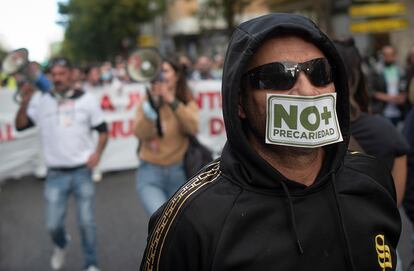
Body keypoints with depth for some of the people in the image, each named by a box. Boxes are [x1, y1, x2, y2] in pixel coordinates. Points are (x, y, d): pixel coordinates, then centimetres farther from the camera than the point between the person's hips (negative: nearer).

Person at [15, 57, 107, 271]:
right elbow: (20, 125, -3)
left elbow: (103, 130, 6)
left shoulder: (86, 99, 0)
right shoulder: (40, 100, 1)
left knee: (86, 221, 5)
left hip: (82, 171, -1)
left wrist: (97, 152, -9)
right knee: (53, 224, 4)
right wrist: (25, 102, -17)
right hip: (56, 174, 1)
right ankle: (61, 245, 38)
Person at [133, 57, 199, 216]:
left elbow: (193, 128, -19)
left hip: (179, 173, 2)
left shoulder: (187, 103, 3)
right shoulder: (148, 102, 2)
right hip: (150, 173, -1)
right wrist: (153, 103, -23)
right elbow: (141, 134, -15)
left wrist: (172, 100, -26)